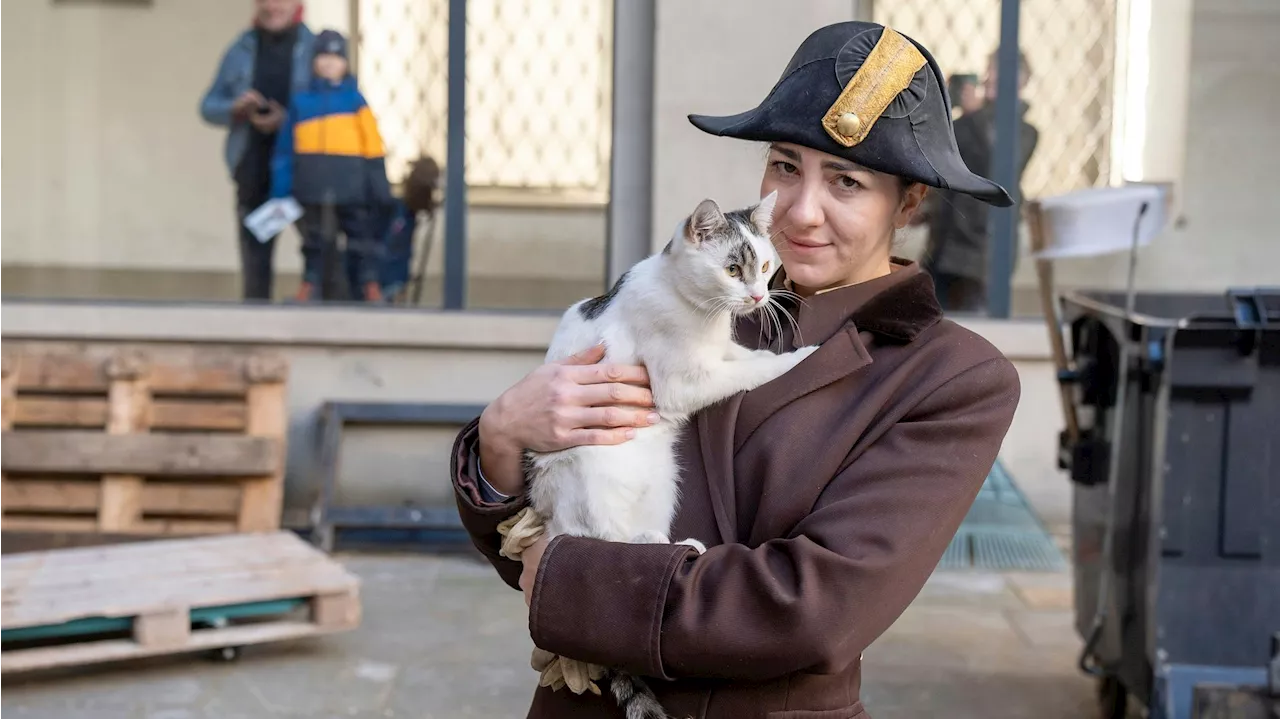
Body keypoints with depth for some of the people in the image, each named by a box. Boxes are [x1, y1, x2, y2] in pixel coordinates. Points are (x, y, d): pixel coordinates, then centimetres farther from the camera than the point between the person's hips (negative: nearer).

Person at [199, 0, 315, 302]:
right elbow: (209, 106, 13)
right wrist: (236, 109, -9)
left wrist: (289, 120, -16)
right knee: (255, 252, 4)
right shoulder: (241, 50, 11)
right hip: (254, 171, 3)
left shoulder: (314, 49, 2)